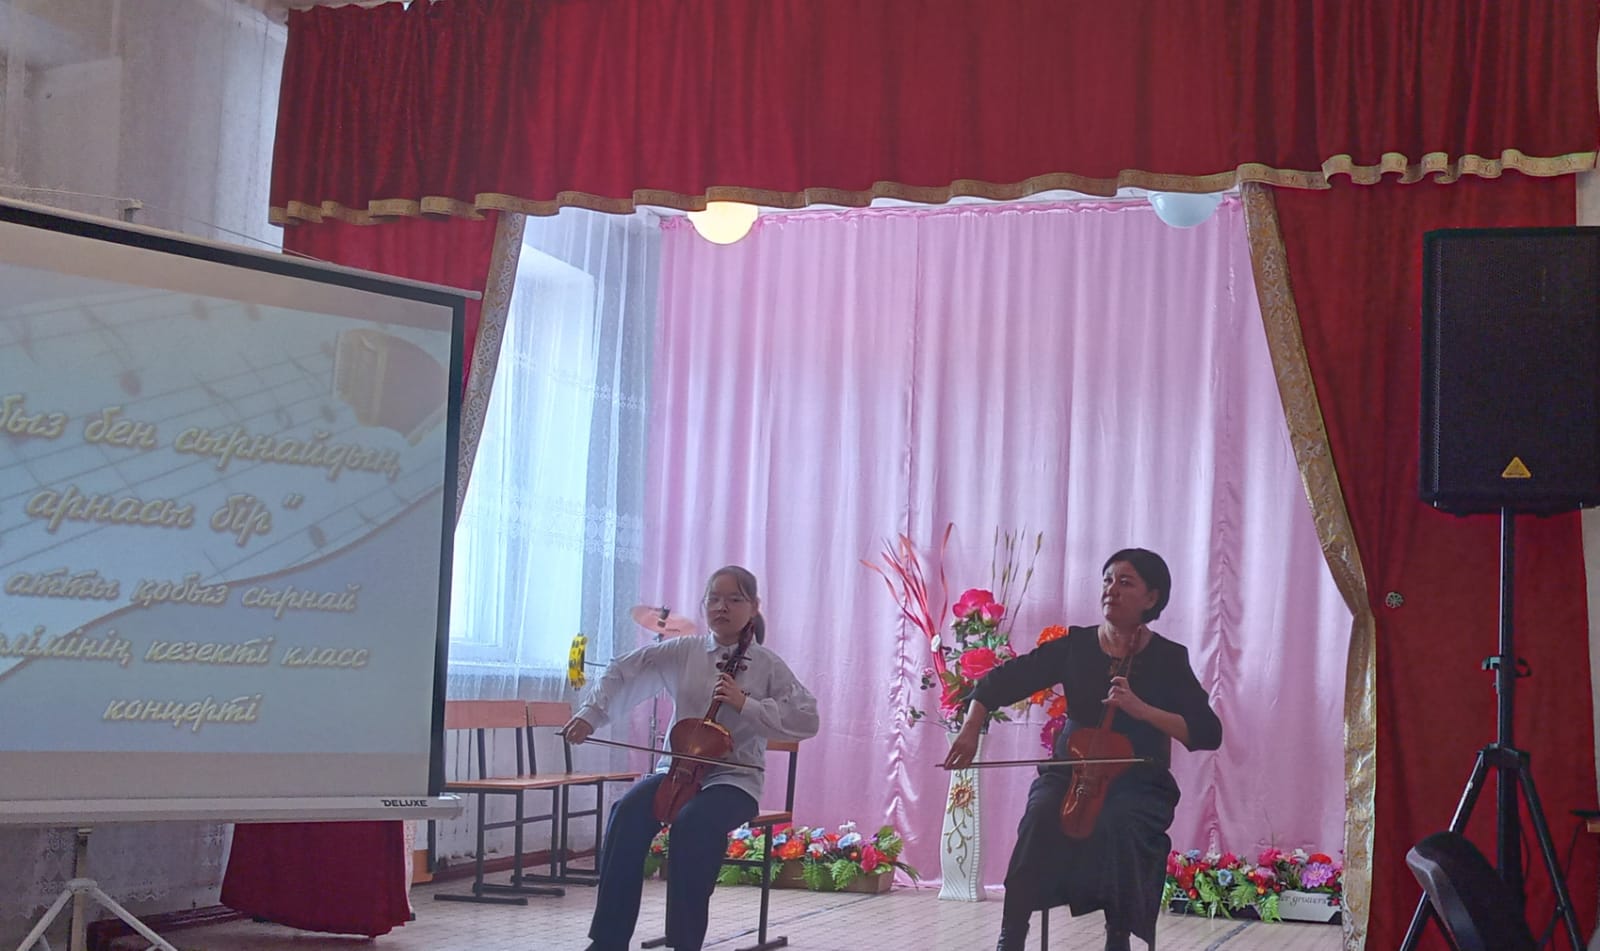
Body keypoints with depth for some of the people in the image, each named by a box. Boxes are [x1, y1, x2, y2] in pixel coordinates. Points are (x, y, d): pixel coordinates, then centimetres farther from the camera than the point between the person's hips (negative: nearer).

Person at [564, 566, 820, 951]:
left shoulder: (768, 665, 0)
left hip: (734, 778, -3)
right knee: (628, 813, -27)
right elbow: (624, 672, 10)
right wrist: (591, 713, -4)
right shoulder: (682, 652, 8)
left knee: (692, 825, -35)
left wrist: (746, 705, -16)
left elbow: (807, 720, -8)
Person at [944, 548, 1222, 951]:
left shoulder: (1168, 659, -1)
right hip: (1071, 773, 2)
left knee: (1121, 826, -36)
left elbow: (1208, 733, -9)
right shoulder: (1074, 646, 4)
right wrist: (971, 729, -13)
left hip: (1139, 783, -2)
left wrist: (1142, 709, -22)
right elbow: (1001, 681, 4)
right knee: (1042, 816, -31)